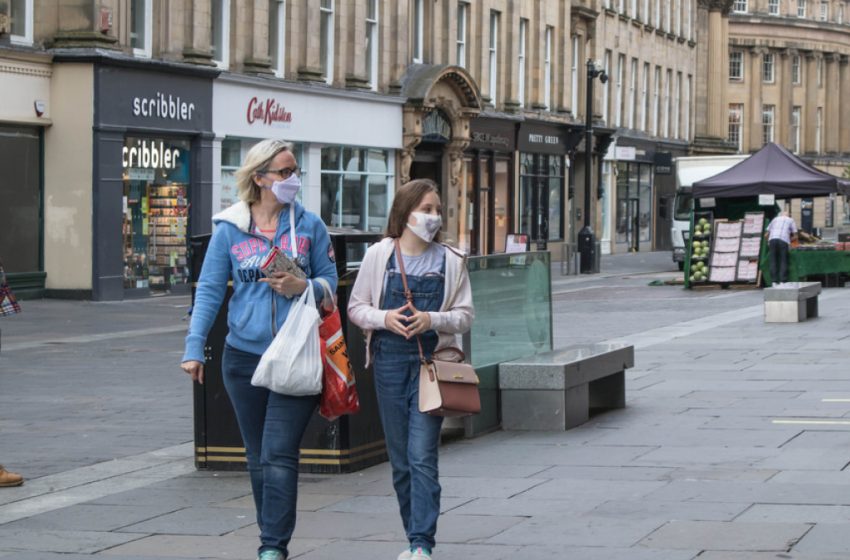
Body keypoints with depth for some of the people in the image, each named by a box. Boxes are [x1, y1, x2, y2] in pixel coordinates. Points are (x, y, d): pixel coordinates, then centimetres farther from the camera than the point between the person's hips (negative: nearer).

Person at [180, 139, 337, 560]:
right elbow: (209, 290, 3)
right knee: (258, 458, 12)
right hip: (244, 356, 2)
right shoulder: (229, 229, 2)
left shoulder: (309, 225, 2)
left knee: (278, 456, -11)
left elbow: (330, 278, 7)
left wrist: (302, 287, -15)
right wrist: (194, 348, -4)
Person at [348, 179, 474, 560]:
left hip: (431, 361, -2)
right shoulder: (379, 255, 4)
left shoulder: (449, 261, 3)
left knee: (422, 456, -11)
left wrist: (432, 319, -15)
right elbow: (356, 307, 7)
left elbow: (465, 315, 4)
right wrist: (384, 317, -12)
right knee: (400, 459, 8)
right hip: (389, 360, 2)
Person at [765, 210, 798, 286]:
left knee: (773, 261, 2)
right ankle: (782, 281, -10)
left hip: (772, 239, 2)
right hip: (784, 240, -2)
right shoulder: (791, 220, 24)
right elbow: (795, 236, 16)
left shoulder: (775, 219, 29)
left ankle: (774, 282, -6)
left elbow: (766, 235, 25)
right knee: (783, 261, 0)